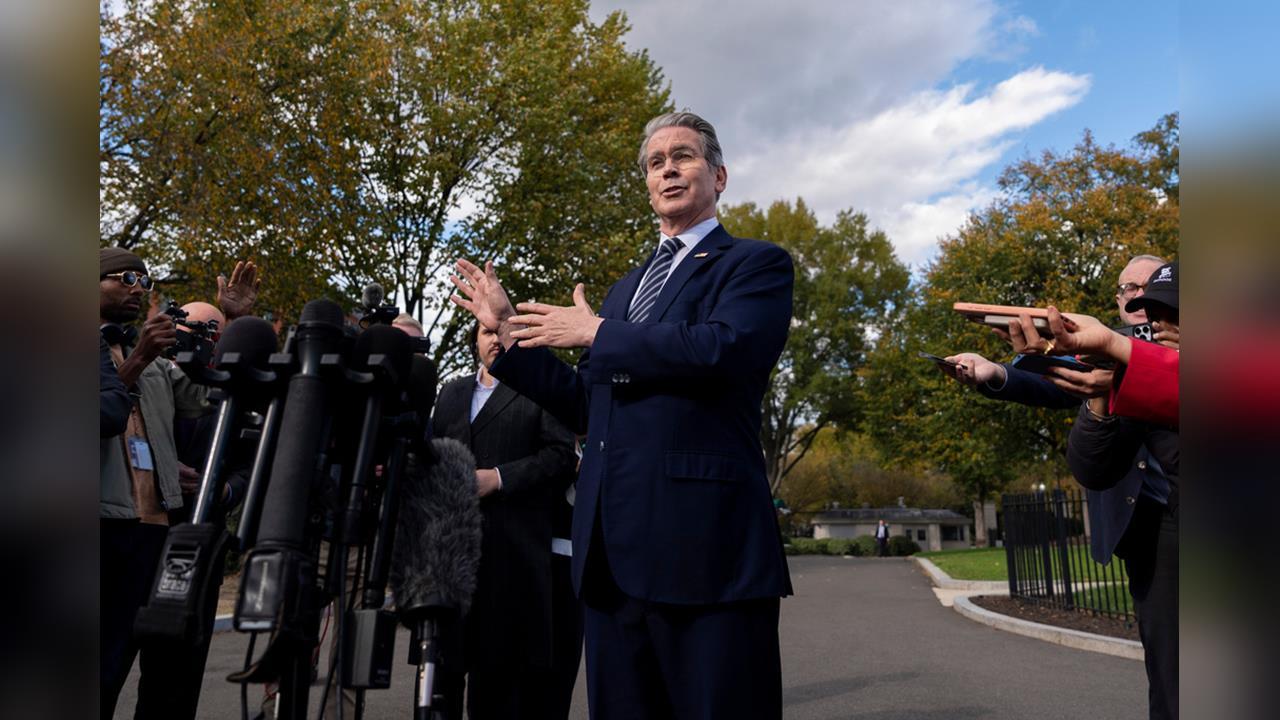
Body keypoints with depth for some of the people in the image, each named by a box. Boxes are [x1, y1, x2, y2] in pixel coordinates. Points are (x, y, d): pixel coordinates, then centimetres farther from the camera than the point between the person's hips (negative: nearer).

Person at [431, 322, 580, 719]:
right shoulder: (451, 393, 23)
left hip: (514, 543, -5)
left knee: (507, 649, 0)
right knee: (452, 644, 7)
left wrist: (497, 478, -14)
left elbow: (560, 454, -6)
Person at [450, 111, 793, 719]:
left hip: (703, 540, -6)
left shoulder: (757, 263, 4)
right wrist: (509, 329, 13)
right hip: (612, 550, 7)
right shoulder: (624, 288, 24)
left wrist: (596, 333, -7)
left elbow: (722, 348, -18)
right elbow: (583, 406, 20)